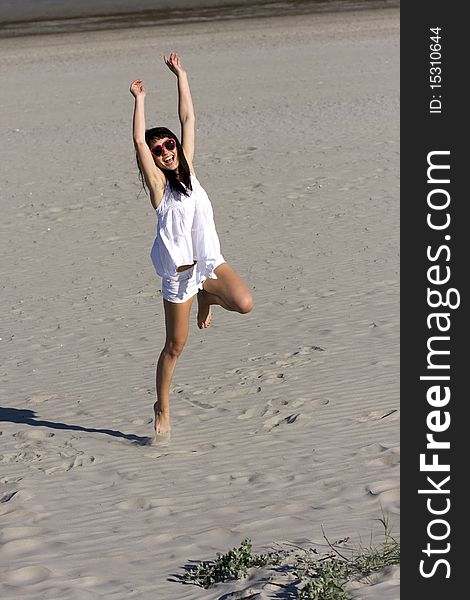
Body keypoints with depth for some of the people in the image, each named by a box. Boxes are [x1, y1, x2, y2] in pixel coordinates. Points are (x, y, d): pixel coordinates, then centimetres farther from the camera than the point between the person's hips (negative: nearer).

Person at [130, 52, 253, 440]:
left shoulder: (187, 168, 8)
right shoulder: (157, 183, -4)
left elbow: (188, 120, 7)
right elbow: (138, 140, -16)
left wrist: (181, 76, 8)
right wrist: (139, 100, -12)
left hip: (209, 260, 4)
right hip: (178, 269, -4)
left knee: (244, 304, -24)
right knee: (175, 345, 3)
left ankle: (207, 295, 11)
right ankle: (162, 409, 22)